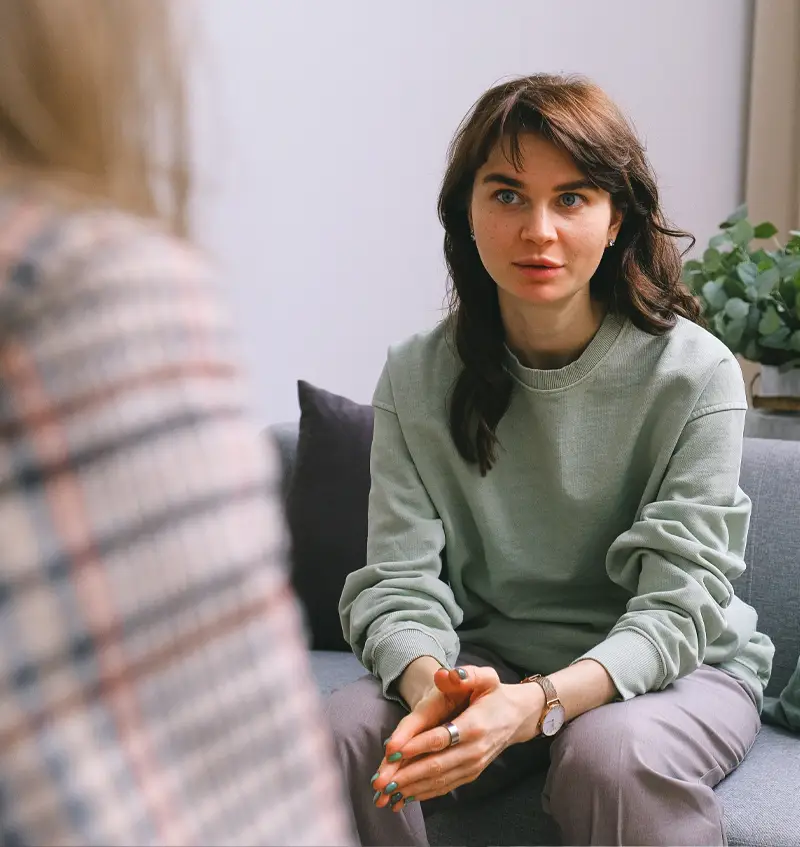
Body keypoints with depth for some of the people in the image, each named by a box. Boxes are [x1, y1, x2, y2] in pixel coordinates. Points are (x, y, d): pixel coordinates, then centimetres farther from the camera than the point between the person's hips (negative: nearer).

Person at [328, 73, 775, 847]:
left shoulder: (694, 374, -14)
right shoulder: (416, 379, -5)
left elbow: (678, 606, -18)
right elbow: (399, 579, -10)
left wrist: (536, 704, -37)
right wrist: (432, 685, -34)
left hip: (675, 666, -2)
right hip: (491, 659, 3)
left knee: (611, 753, -35)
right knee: (345, 730, -24)